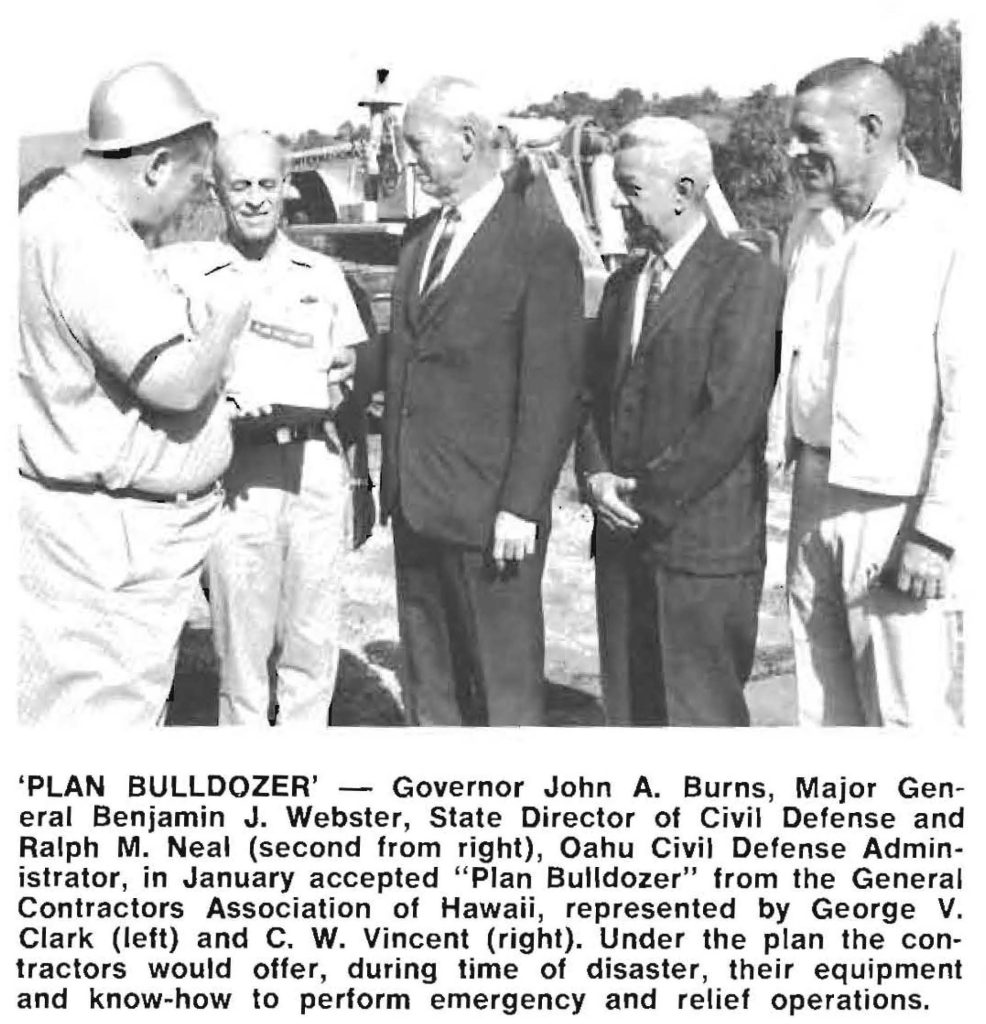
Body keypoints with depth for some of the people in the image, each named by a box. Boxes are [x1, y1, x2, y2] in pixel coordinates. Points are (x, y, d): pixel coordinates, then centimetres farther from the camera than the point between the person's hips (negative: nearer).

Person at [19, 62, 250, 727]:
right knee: (105, 712, -1)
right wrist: (224, 323, -10)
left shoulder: (58, 210, 12)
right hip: (109, 531, -11)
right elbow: (176, 383, -28)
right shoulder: (89, 243, -22)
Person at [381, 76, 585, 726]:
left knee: (504, 689, 3)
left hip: (491, 510, -7)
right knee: (429, 683, 14)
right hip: (416, 503, 7)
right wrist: (393, 480, 11)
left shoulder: (541, 246, -9)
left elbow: (553, 390, -12)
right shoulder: (419, 238, 14)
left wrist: (523, 506, -16)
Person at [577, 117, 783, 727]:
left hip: (702, 540, -7)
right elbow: (595, 392, 15)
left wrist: (651, 496, -12)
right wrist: (595, 472, -3)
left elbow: (732, 411, -15)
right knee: (628, 709, 12)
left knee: (701, 715, 0)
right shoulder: (623, 283, 16)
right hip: (624, 538, 7)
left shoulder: (749, 278, -8)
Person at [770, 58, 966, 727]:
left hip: (894, 505, -6)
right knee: (822, 703, 14)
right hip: (815, 492, 7)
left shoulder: (952, 228, -12)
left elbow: (968, 398, -14)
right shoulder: (808, 227, 12)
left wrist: (936, 531, -16)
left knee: (909, 713, -1)